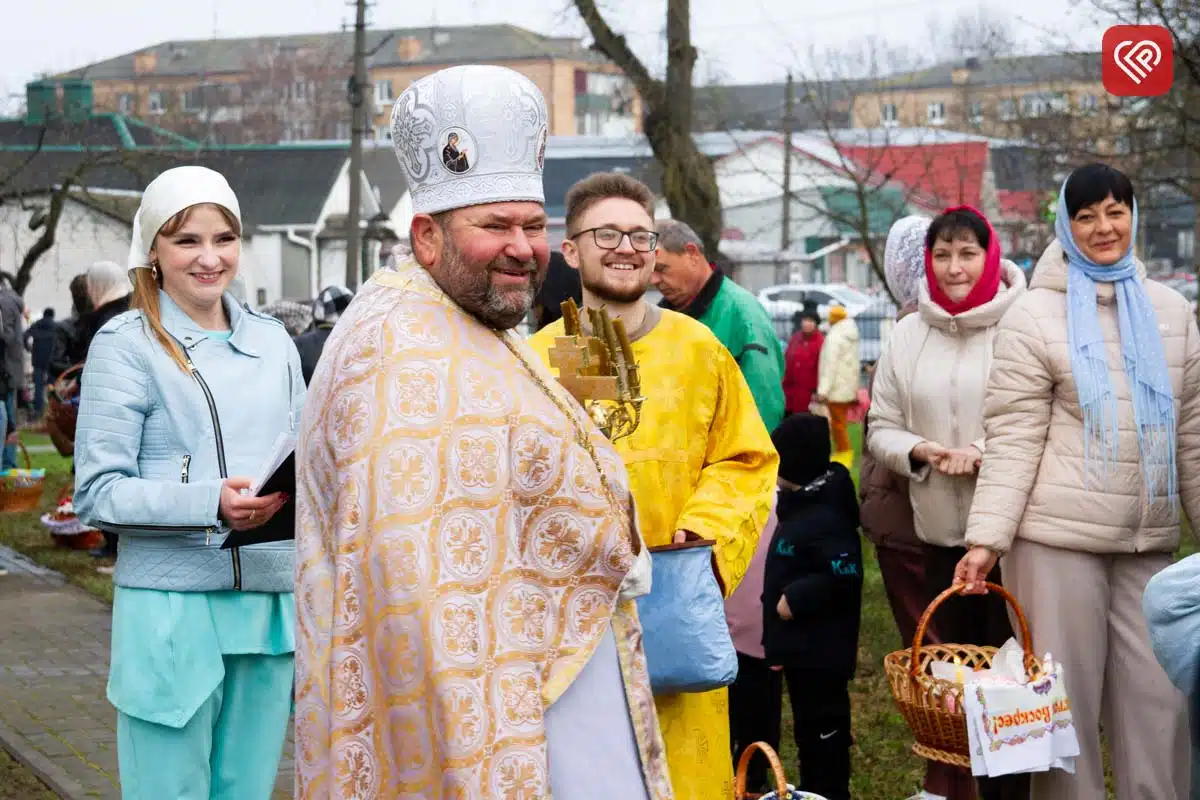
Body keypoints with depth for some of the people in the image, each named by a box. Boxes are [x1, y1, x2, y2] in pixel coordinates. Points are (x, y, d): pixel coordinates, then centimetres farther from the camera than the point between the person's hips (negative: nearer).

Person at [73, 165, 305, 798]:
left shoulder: (271, 341, 13)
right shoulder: (127, 344, -4)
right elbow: (97, 493, -9)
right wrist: (212, 503, -22)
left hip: (268, 600, 5)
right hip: (171, 607, -5)